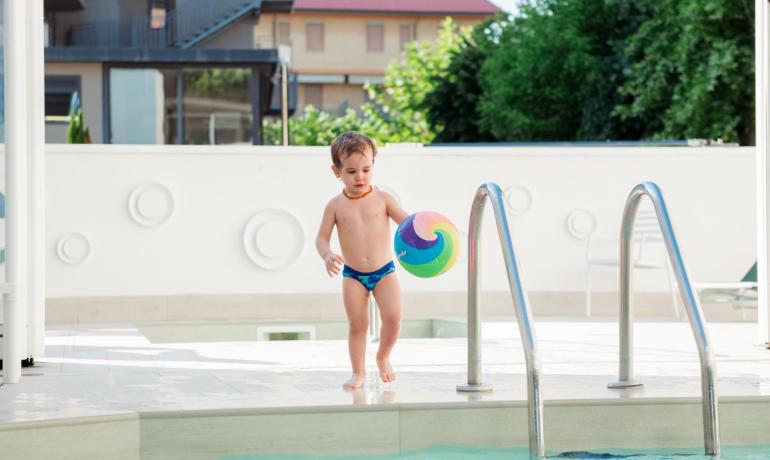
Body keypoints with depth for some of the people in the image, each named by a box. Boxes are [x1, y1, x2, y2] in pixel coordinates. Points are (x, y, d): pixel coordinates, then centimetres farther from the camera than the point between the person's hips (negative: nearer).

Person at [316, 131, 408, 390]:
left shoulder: (382, 199, -3)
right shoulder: (336, 206, -2)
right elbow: (322, 237, -1)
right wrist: (327, 256, -22)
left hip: (384, 271, 0)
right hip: (352, 275, 0)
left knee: (393, 315, -14)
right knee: (357, 325, 0)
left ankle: (383, 357, 13)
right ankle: (358, 372, 16)